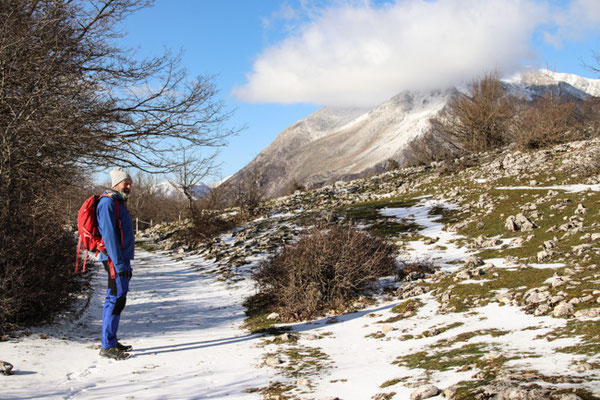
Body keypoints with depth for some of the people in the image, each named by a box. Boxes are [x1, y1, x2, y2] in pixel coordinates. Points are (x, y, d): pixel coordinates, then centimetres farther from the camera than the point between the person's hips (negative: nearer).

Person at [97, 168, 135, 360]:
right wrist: (119, 263, -22)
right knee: (116, 299, -11)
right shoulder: (108, 203, -12)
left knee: (116, 299, 13)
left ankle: (111, 341, 20)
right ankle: (108, 346, -9)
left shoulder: (118, 203, 21)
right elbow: (109, 235, -19)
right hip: (115, 259, -10)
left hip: (122, 258, 10)